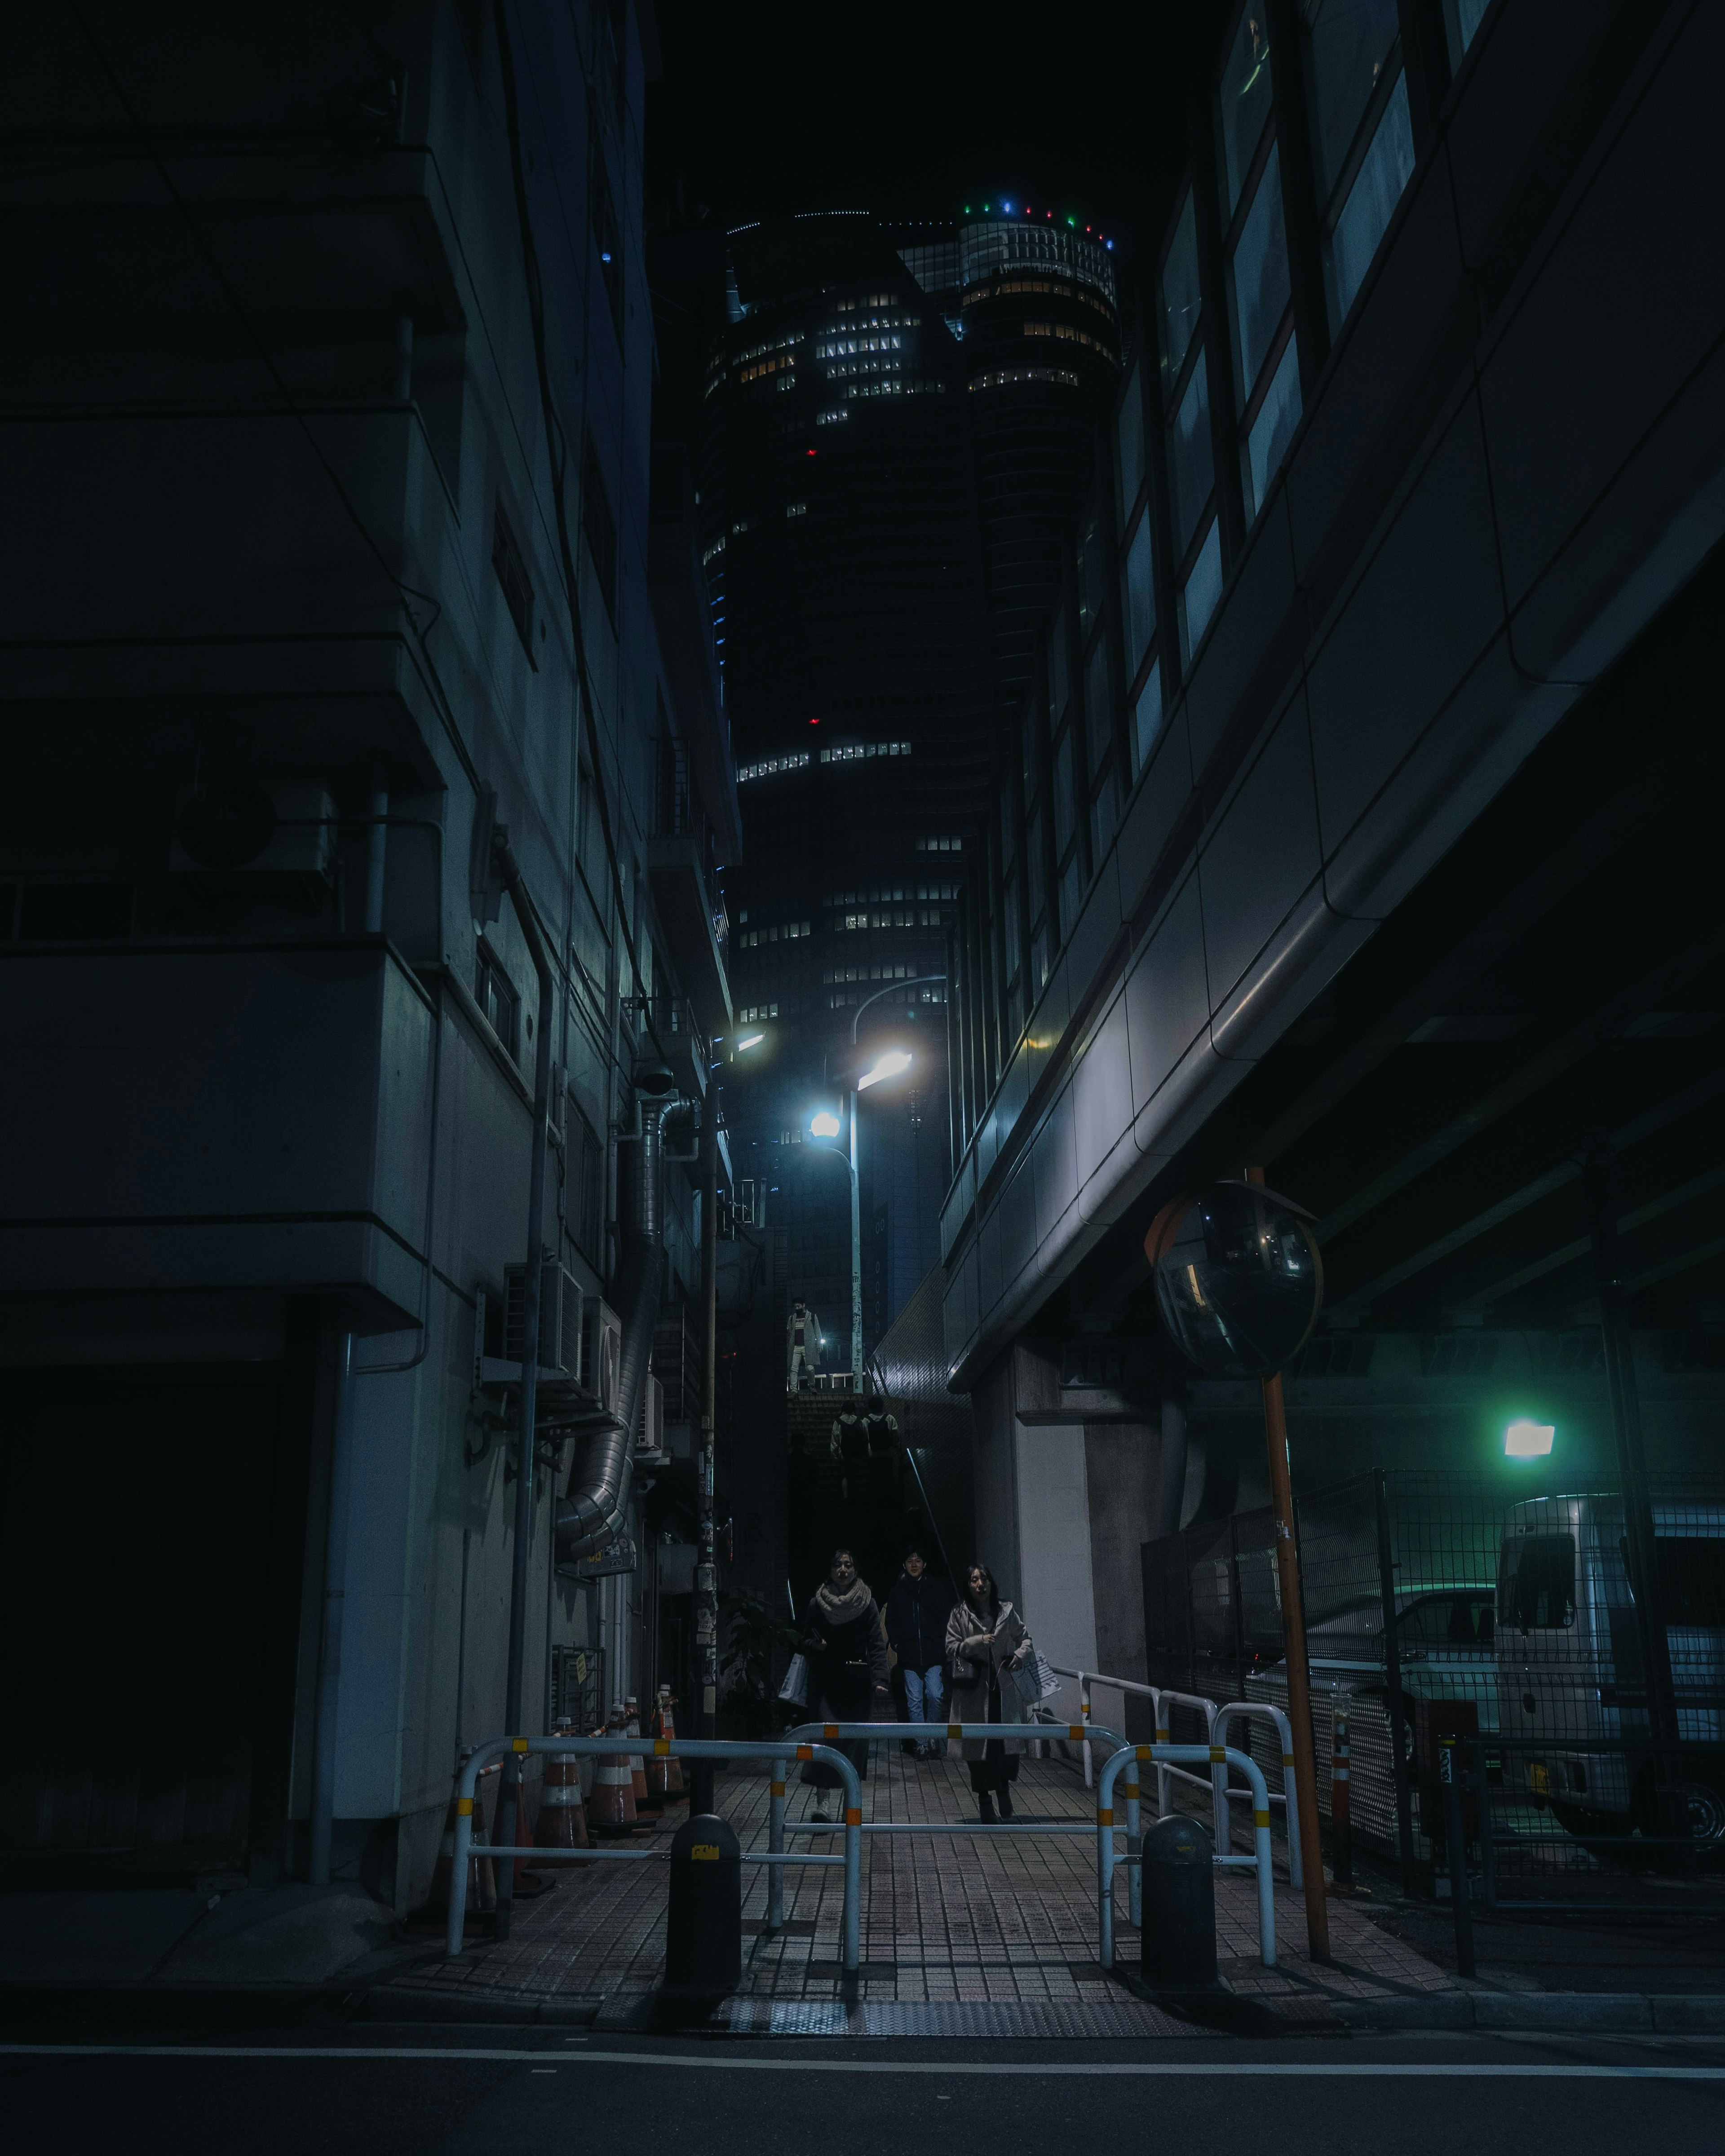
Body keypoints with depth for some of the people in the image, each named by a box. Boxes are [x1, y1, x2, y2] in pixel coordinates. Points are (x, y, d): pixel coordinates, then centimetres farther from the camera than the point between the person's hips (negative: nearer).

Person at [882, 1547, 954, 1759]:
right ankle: (922, 1743, 7)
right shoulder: (898, 1591, 11)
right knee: (914, 1701, 1)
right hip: (909, 1656, 1)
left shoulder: (938, 1588, 8)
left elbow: (947, 1616, 8)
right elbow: (891, 1622, 15)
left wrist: (941, 1641, -2)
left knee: (935, 1696, -10)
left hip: (934, 1653, -1)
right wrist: (896, 1643, 2)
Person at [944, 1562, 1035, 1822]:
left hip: (1004, 1688, 2)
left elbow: (1025, 1638, 18)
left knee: (1010, 1740, -3)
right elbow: (952, 1647, -1)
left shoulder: (1006, 1612, 8)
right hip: (974, 1690, -2)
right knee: (978, 1744, 1)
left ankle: (1004, 1787, 24)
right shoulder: (960, 1614, 1)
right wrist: (978, 1641, -14)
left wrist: (1021, 1654, -2)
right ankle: (984, 1799, 16)